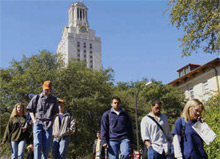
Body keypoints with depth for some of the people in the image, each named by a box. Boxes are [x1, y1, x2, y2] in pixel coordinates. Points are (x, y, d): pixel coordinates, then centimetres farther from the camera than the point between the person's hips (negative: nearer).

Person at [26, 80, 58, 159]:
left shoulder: (53, 99, 14)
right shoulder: (36, 97, 10)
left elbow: (55, 113, 15)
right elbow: (31, 110, 13)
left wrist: (51, 122, 0)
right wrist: (34, 120, -1)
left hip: (48, 124, 1)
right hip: (38, 123, -1)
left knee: (47, 145, -1)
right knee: (37, 144, -11)